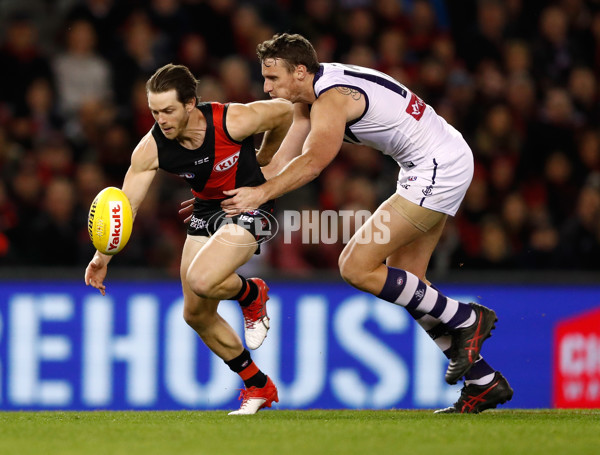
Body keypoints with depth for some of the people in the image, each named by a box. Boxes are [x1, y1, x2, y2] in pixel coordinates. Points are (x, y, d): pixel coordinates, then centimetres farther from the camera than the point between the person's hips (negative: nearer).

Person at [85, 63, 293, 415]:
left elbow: (285, 111, -7)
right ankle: (258, 386, 24)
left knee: (201, 281, -29)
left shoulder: (235, 121, -27)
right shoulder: (151, 148, -18)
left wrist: (263, 160, 7)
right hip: (206, 211, 6)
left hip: (249, 206, -6)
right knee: (197, 315, 7)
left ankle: (252, 295, 7)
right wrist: (103, 257, -28)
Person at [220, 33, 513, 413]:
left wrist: (262, 193, -41)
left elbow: (313, 162, -37)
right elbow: (283, 160, 10)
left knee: (357, 267, -11)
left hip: (440, 168, -11)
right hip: (436, 168, 11)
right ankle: (484, 382, 14)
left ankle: (467, 319, -3)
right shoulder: (309, 96, 9)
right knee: (403, 283, 11)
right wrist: (239, 195, 5)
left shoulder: (332, 97, -21)